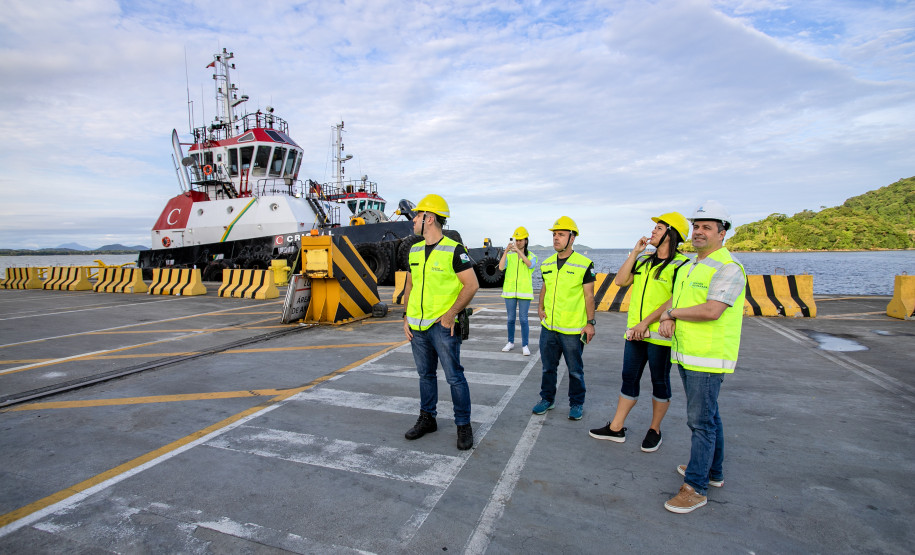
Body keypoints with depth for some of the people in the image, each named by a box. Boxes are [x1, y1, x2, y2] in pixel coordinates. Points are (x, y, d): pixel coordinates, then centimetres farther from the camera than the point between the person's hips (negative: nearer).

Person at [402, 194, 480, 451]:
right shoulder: (415, 251, 10)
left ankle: (463, 426, 14)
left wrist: (451, 314, -16)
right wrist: (406, 318, 10)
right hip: (417, 326, 7)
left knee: (454, 376, -1)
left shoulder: (454, 250, -11)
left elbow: (472, 285, -12)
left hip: (442, 325, -6)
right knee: (425, 374, 17)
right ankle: (427, 419, 31)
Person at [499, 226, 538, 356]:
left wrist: (518, 251, -30)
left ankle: (525, 346, 6)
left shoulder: (531, 256, 3)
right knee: (511, 319, 10)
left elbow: (530, 264, -20)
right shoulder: (509, 255, 4)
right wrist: (506, 251, -22)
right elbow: (501, 267, -12)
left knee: (523, 319, -2)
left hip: (524, 291, -2)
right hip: (509, 291, 2)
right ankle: (511, 342, 24)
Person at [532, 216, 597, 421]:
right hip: (548, 326, 5)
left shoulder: (584, 264, -9)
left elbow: (589, 295, -7)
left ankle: (577, 404, 27)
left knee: (575, 369, 9)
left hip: (573, 328, -5)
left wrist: (590, 322, -9)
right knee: (548, 366, 16)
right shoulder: (547, 264, 7)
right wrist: (540, 307, 4)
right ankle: (547, 399, 33)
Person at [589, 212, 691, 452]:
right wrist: (635, 252, 0)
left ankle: (654, 430, 26)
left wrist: (646, 322, -18)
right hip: (635, 332, 6)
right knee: (629, 378, 12)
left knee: (660, 381, 9)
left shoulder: (681, 264, -10)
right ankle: (616, 428, 22)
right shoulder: (643, 260, 12)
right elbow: (620, 280, 3)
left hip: (660, 334, -6)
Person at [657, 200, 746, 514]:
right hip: (686, 355, 9)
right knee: (707, 415, 20)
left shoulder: (728, 268, -15)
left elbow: (712, 310, -25)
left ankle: (696, 487, 7)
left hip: (709, 358, -9)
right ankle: (713, 471, 35)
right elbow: (673, 300, 14)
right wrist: (667, 319, -9)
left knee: (701, 420, -3)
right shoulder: (688, 268, 15)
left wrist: (671, 312, -12)